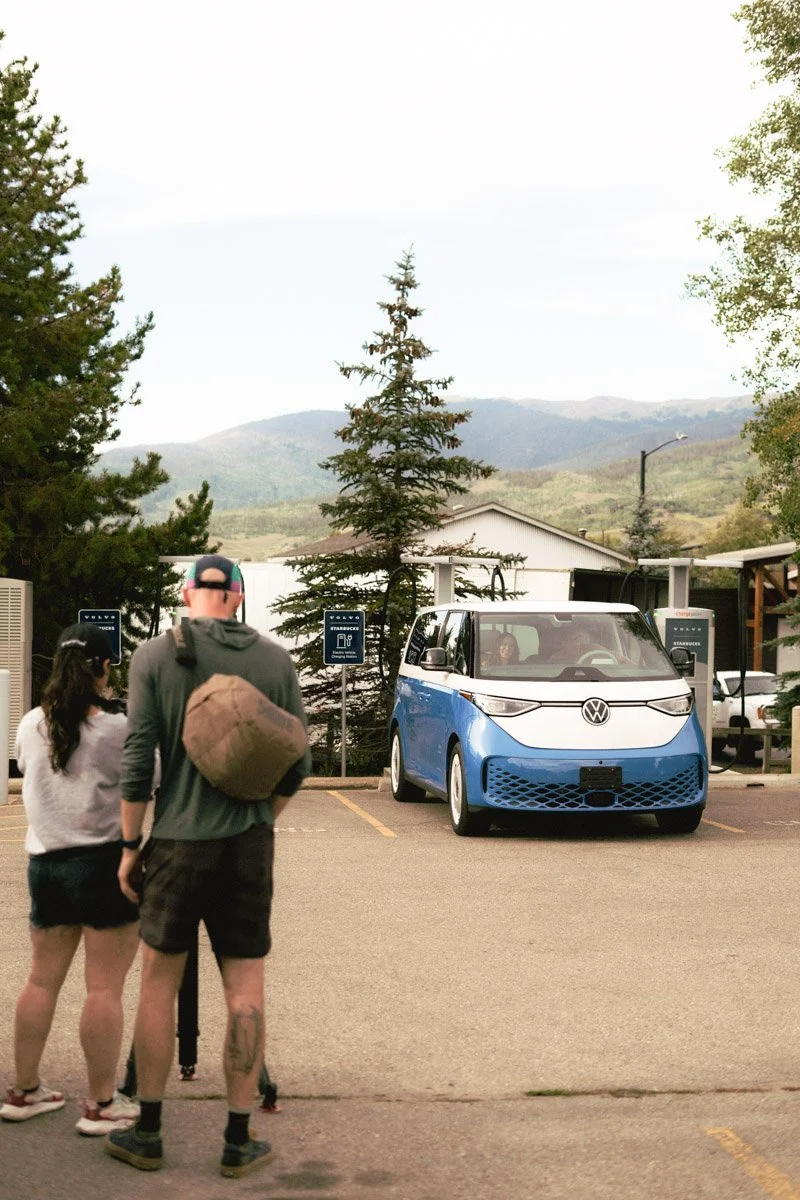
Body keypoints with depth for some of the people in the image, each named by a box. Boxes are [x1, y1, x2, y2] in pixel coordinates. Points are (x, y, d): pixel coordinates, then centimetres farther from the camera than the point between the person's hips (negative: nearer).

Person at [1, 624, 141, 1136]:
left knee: (43, 980, 15)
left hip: (46, 863, 6)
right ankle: (102, 1104, 3)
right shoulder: (117, 729, -12)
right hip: (104, 862, -6)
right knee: (105, 987, -1)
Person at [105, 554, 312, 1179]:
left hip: (178, 841, -1)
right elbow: (296, 765, 2)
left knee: (159, 985, 12)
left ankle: (147, 1133, 18)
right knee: (246, 992, 7)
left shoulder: (155, 656, -5)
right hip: (250, 844, 1)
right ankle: (239, 1140, 12)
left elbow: (137, 761, -8)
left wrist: (130, 846, 1)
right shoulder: (275, 659, 1)